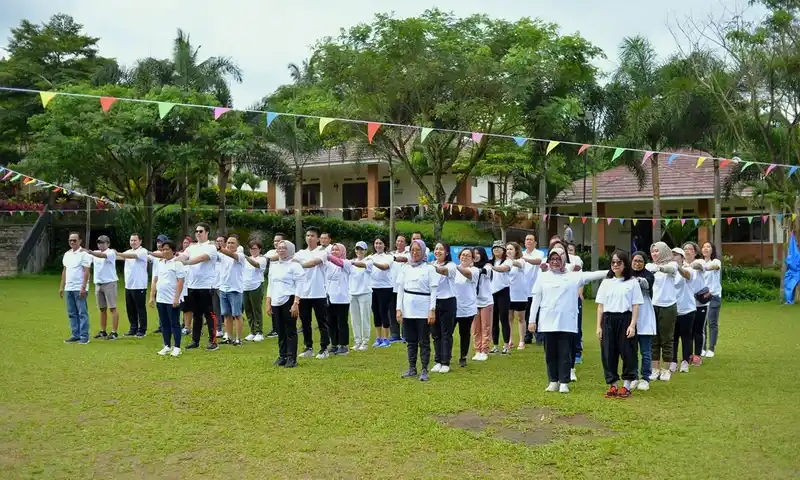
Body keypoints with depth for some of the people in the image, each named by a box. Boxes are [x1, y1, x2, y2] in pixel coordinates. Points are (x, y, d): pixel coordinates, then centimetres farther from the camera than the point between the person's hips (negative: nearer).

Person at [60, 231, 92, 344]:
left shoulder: (84, 254, -7)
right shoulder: (67, 254, 14)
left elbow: (86, 272, -12)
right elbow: (64, 271, 18)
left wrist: (83, 287, -18)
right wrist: (61, 286, 13)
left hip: (79, 289, -7)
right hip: (68, 288, 7)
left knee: (82, 313, -4)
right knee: (72, 313, 9)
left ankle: (84, 336, -2)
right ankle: (75, 335, 15)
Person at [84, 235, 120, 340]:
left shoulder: (111, 252, -7)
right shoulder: (95, 253, 12)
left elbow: (102, 255, -28)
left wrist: (90, 252, -42)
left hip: (109, 283, -6)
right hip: (98, 284, 6)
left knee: (112, 308, -5)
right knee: (102, 309, 12)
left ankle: (114, 332, -4)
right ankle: (102, 331, 20)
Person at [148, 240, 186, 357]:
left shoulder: (177, 263, -8)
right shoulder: (159, 263, 12)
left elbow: (180, 281, -13)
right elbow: (155, 281, 16)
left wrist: (176, 298, -18)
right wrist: (152, 296, 10)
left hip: (172, 300, -6)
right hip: (160, 299, 6)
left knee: (174, 324, -1)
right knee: (164, 324, 11)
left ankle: (176, 347, 5)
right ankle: (167, 346, 19)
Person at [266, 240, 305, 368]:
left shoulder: (294, 265, -4)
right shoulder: (273, 265, 14)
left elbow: (299, 285, -8)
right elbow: (270, 285, 18)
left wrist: (296, 303, -16)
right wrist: (268, 303, 12)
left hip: (289, 301, -6)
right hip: (276, 302, 6)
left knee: (291, 331, -2)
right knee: (280, 331, 9)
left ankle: (292, 358, 2)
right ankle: (282, 356, 17)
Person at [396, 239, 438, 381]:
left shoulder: (429, 268, -2)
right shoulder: (405, 267, 8)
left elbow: (433, 290, -4)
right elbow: (401, 289, 8)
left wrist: (432, 310, -12)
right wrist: (399, 308, 1)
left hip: (423, 309, -4)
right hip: (408, 308, 4)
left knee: (424, 341, 1)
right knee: (410, 341, 10)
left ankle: (424, 370, 6)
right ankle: (412, 369, 18)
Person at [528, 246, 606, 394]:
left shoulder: (573, 276, 4)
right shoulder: (543, 277, 7)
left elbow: (592, 275, -3)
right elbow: (536, 299, 7)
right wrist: (532, 320, 4)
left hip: (566, 322, -1)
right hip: (548, 322, 2)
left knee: (565, 354, 2)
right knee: (550, 354, 8)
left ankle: (564, 383, 10)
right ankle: (553, 381, 19)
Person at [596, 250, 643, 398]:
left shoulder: (632, 282, 1)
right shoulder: (606, 282, 10)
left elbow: (636, 305, -2)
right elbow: (600, 305, 10)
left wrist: (632, 325, -10)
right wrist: (599, 326, 4)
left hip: (625, 319, -3)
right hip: (608, 320, 3)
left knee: (627, 352, 1)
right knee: (608, 353, 4)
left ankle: (626, 385, 13)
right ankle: (612, 385, 14)